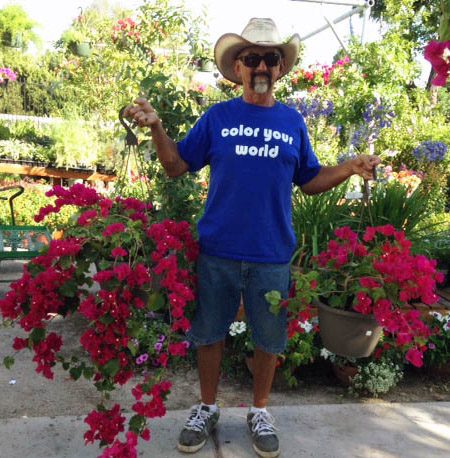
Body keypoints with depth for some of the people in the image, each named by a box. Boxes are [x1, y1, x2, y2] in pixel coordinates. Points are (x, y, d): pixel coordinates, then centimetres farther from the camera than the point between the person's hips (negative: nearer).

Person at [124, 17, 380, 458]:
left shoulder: (292, 121, 6)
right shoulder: (217, 116, 2)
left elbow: (310, 181, 9)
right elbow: (177, 166, 3)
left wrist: (350, 168, -6)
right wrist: (156, 127, -12)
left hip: (272, 255, 1)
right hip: (217, 251, 0)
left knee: (269, 338, 12)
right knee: (209, 333, 12)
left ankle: (259, 412, 34)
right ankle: (207, 409, 34)